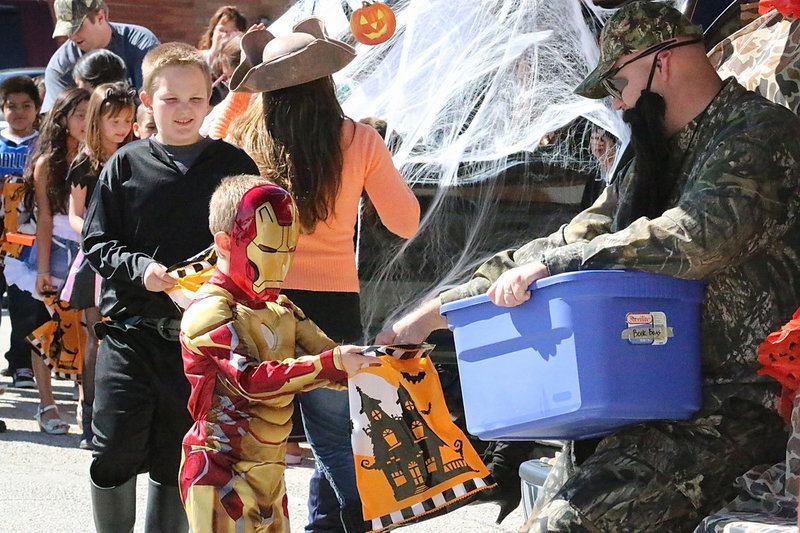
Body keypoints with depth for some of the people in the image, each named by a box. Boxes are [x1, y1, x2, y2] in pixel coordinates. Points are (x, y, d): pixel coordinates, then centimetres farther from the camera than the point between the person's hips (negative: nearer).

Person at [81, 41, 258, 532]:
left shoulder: (235, 166, 4)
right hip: (131, 330, 0)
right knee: (114, 455, -6)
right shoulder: (126, 166, 4)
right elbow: (98, 244, 5)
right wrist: (140, 269, -14)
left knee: (177, 464, 8)